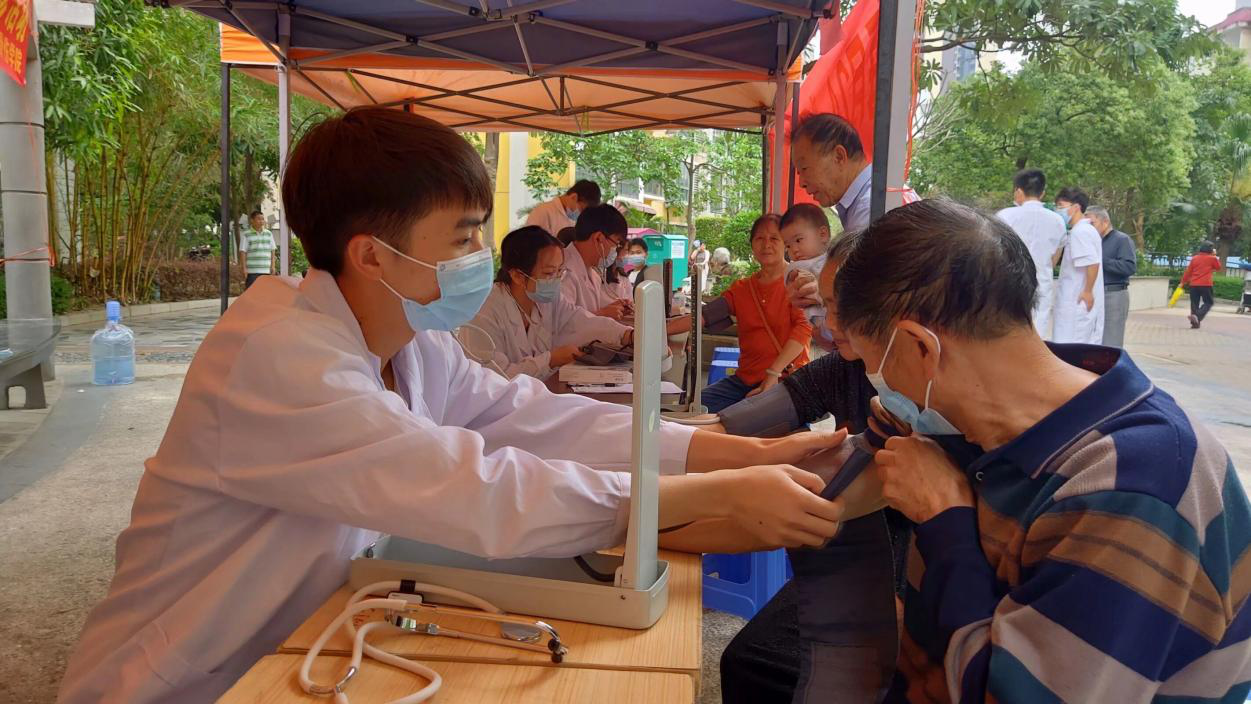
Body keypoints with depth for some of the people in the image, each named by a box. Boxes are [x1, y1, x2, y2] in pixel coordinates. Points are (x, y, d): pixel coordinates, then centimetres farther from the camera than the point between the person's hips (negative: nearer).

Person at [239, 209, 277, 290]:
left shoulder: (269, 234, 12)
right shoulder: (246, 235, -1)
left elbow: (272, 251, 14)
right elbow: (242, 252, -3)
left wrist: (272, 266, 6)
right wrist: (244, 269, -9)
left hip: (266, 271, 4)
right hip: (252, 271, -4)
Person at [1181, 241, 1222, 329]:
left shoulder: (1194, 258, 7)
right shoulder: (1212, 258, -1)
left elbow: (1188, 271, 7)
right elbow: (1218, 268, 15)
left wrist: (1183, 282, 14)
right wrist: (1216, 258, 22)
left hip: (1193, 285, 3)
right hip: (1206, 285, -3)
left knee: (1194, 303, 8)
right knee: (1208, 303, 4)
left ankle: (1195, 323, 6)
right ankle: (1197, 316, -21)